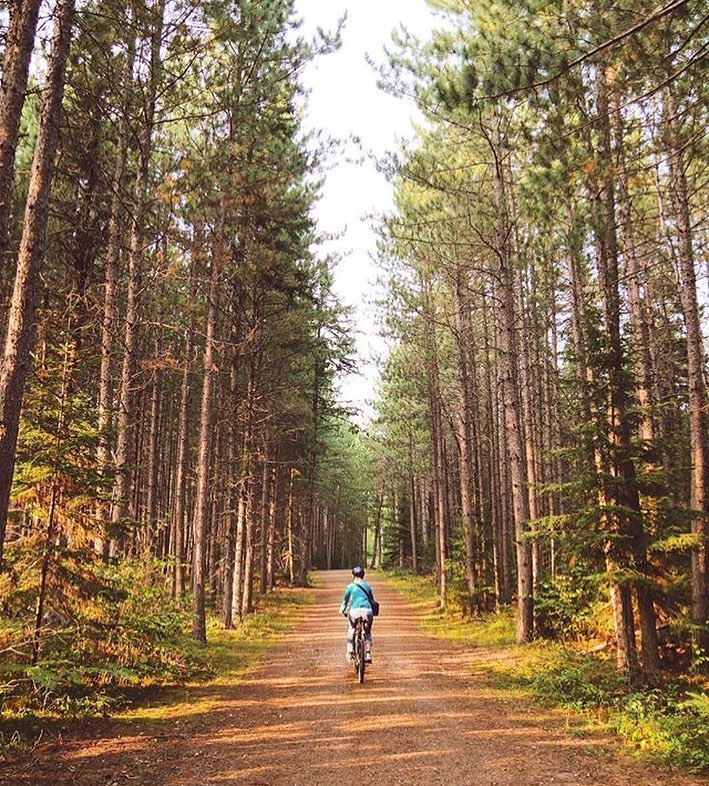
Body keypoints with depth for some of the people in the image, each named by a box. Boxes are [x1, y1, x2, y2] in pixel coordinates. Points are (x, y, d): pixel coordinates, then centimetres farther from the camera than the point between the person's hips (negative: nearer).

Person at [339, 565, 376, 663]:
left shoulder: (350, 586, 11)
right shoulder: (367, 586, 20)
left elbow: (345, 600, 16)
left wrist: (342, 611, 31)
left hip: (355, 610, -2)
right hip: (367, 611, 2)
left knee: (351, 631, 20)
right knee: (367, 633, 19)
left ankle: (350, 652, 8)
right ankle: (368, 654, 4)